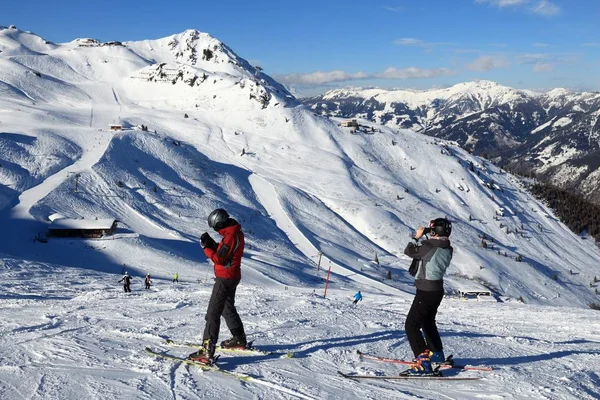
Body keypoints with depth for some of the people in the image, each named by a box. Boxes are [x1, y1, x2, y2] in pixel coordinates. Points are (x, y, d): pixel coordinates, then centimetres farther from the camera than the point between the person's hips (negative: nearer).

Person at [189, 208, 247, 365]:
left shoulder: (230, 237, -23)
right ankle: (239, 339, 40)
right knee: (228, 308, 27)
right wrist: (211, 243, 1)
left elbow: (219, 258, -22)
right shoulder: (236, 233, 8)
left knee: (213, 313, -12)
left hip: (225, 278, -10)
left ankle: (207, 351, -16)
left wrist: (206, 247, -13)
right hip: (232, 277, 10)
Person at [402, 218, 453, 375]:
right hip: (438, 290, 9)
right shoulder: (447, 249, 2)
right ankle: (436, 353, 42)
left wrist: (417, 237, 2)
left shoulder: (429, 247, -22)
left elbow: (408, 251, -11)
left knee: (411, 326, -7)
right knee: (428, 322, 28)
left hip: (426, 291, -9)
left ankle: (423, 362, -14)